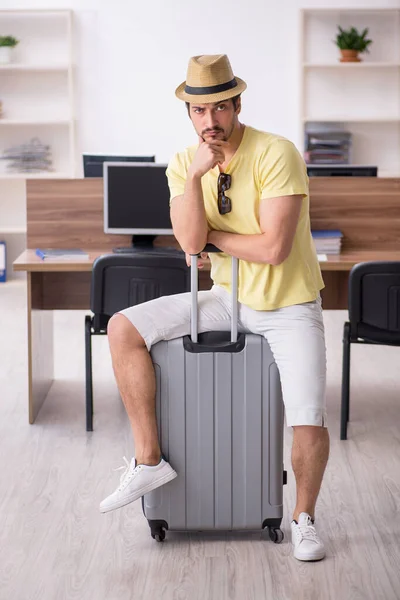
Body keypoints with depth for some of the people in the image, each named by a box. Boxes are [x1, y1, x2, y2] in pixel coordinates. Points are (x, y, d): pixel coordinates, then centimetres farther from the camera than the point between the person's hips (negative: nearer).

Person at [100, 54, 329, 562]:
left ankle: (304, 517, 13)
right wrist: (195, 175, -26)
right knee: (123, 328, -12)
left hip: (289, 307, -4)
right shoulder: (183, 165, -2)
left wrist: (212, 235, -11)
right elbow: (190, 244, -16)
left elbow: (273, 248, -25)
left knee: (309, 425, -18)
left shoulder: (276, 154, -19)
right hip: (227, 298, 5)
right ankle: (149, 460, -4)